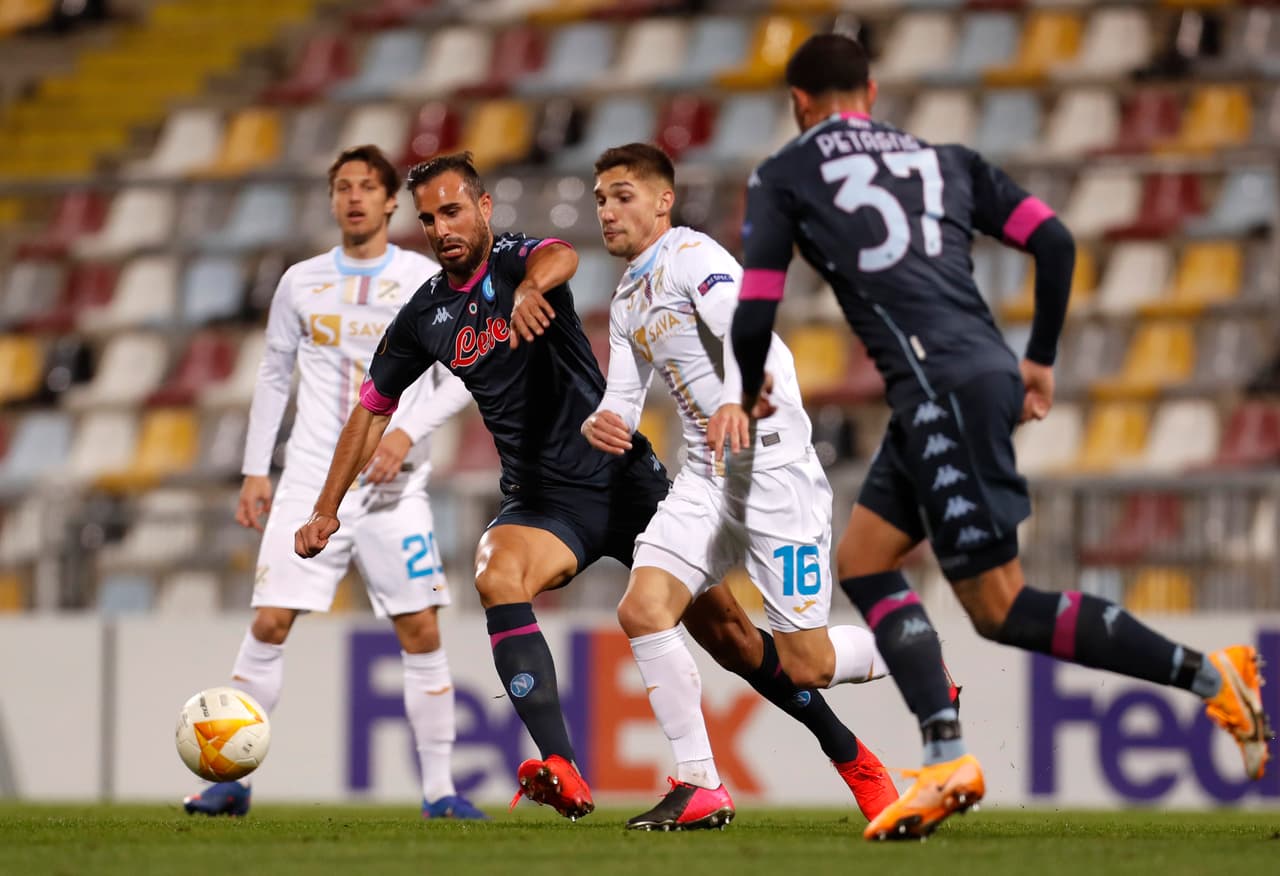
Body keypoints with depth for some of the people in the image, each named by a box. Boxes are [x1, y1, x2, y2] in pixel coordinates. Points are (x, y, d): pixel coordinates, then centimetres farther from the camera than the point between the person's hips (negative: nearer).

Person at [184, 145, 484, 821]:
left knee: (421, 631, -6)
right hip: (310, 481, 1)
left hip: (393, 486, -1)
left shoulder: (426, 280, 2)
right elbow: (273, 376, 16)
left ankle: (438, 789, 1)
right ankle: (229, 780, 0)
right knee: (269, 624, -6)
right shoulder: (301, 282, 9)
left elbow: (460, 378, 0)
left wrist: (409, 432, -16)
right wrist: (255, 471, 10)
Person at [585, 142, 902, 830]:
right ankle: (700, 788, -8)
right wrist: (602, 423, -10)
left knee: (807, 665, -7)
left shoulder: (692, 255, -10)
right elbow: (624, 399, 16)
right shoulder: (627, 303, 17)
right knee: (642, 609, -13)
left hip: (771, 463, -8)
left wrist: (735, 399, -48)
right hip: (708, 477, 8)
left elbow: (743, 326, -28)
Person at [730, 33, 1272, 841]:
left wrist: (749, 396, 24)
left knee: (1000, 608, -5)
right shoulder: (943, 161, 22)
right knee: (863, 561, 16)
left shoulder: (784, 176, 9)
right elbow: (1055, 242, 14)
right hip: (989, 374, 7)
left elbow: (755, 313, 4)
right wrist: (1040, 361, 25)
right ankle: (948, 758, 1)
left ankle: (1206, 674, -14)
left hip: (939, 385, -7)